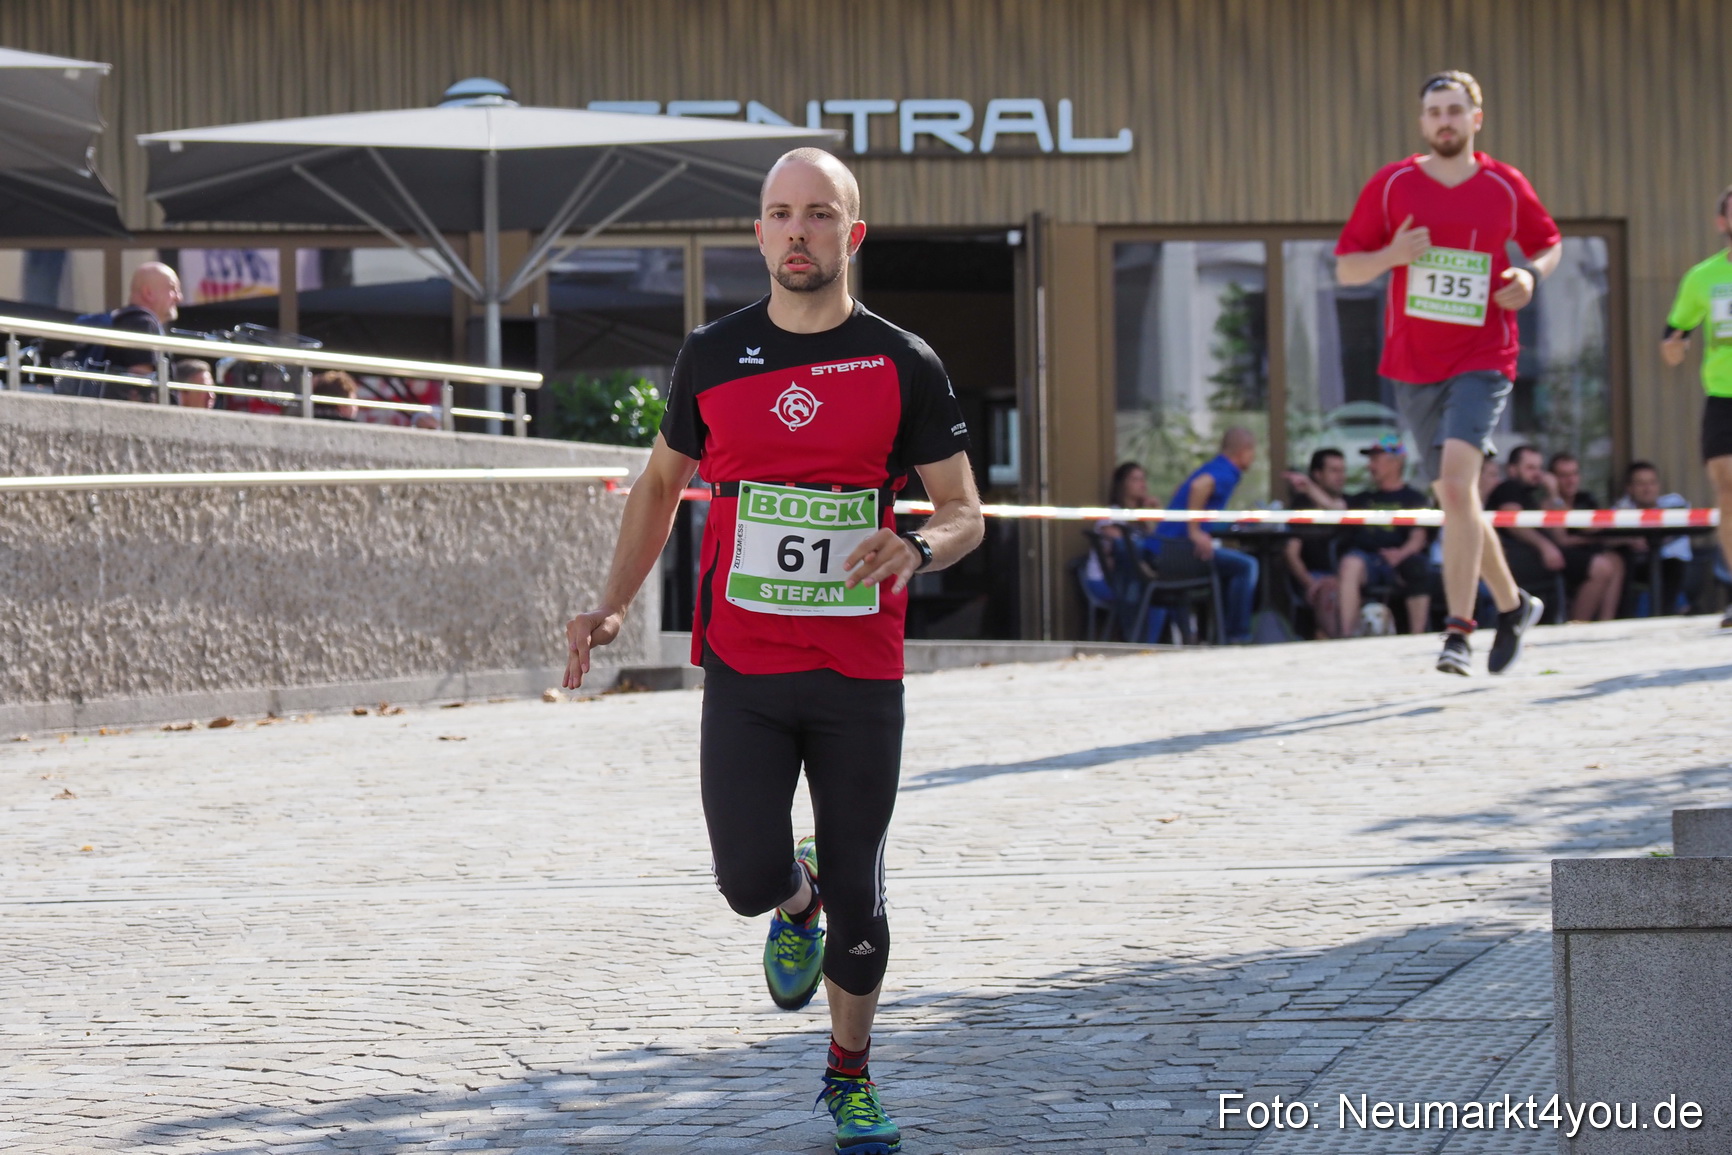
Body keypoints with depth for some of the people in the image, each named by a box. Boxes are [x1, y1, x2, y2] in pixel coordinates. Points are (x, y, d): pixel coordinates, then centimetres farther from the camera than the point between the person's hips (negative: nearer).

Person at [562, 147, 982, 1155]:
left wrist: (917, 550, -20)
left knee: (857, 895, 5)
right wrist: (615, 603, 6)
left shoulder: (904, 365, -2)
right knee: (750, 876, -9)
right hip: (744, 669, 1)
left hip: (861, 674, -1)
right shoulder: (713, 355, 4)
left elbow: (965, 511, 3)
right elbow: (663, 481, 17)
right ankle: (798, 903, 29)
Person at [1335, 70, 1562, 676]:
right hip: (1412, 367, 3)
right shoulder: (1391, 186, 1)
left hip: (1481, 363, -3)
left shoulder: (1506, 187, 1)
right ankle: (1512, 604, 33)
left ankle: (1459, 632, -20)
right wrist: (1390, 256, -16)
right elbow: (1345, 267, 4)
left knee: (1455, 483, -22)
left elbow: (1548, 242, 18)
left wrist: (1532, 275, -4)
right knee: (1455, 498, 11)